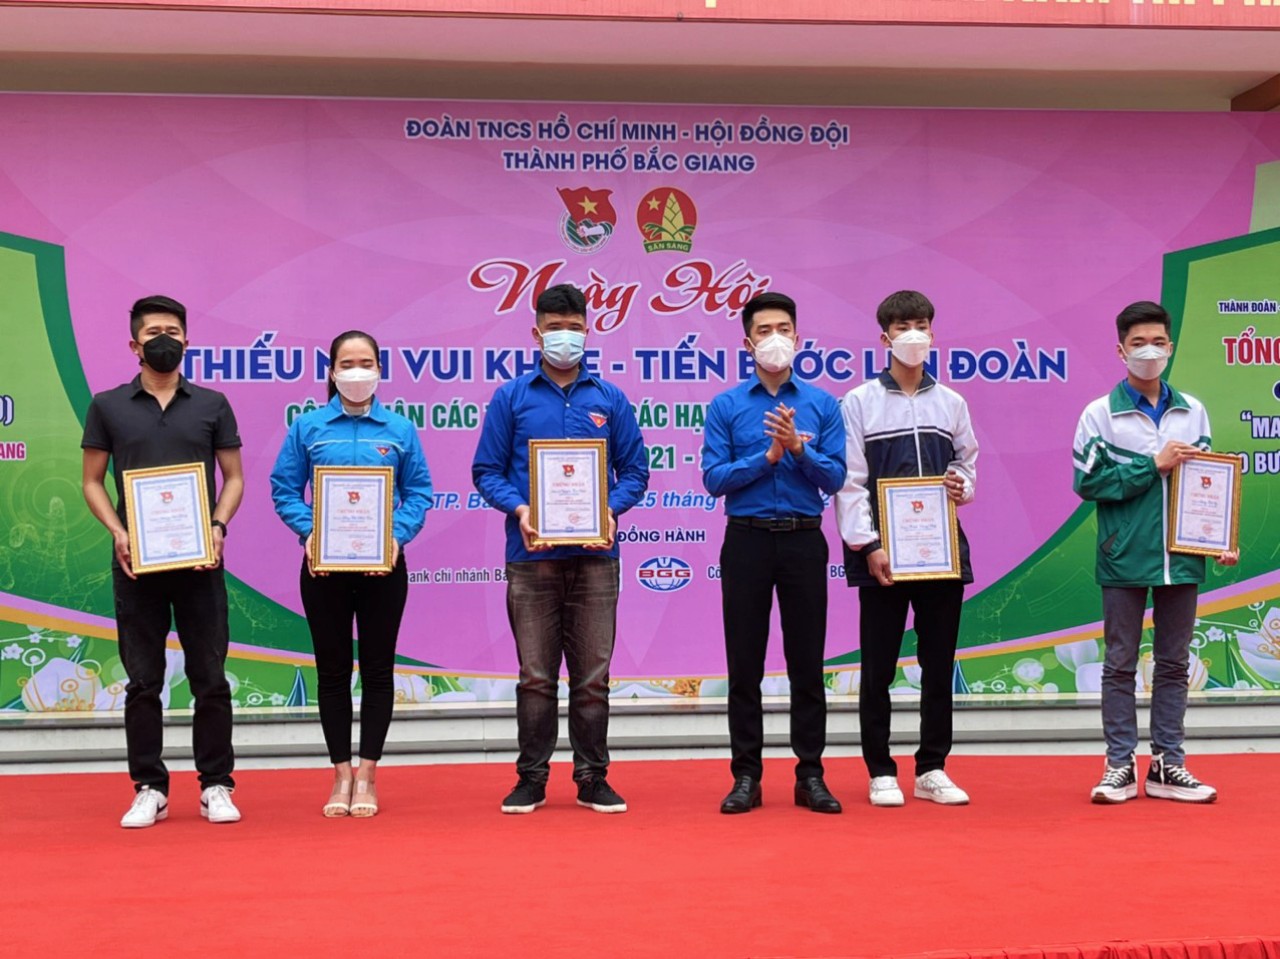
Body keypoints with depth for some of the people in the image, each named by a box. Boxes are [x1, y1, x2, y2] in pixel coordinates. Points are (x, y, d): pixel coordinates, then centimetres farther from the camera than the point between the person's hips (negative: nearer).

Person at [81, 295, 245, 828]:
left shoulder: (212, 405, 7)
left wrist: (219, 525, -9)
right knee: (143, 680, 4)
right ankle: (149, 790, 12)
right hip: (136, 561, 0)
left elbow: (233, 477, 9)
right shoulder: (107, 407, 6)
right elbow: (92, 481, 7)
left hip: (199, 561, 0)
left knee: (210, 678, 1)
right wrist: (118, 533, -9)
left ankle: (216, 786, 10)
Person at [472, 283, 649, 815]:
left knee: (593, 675, 4)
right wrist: (519, 509, -12)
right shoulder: (511, 398, 6)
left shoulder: (610, 399, 9)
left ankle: (592, 776, 13)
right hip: (531, 556, -1)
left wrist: (612, 509, -9)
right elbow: (487, 470, 5)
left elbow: (634, 470, 10)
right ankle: (531, 776, 13)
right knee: (536, 674, 3)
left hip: (595, 555, 1)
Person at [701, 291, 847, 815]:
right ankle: (746, 775, 11)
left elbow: (835, 479, -1)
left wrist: (799, 448, -16)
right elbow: (714, 478, -5)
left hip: (804, 540, 1)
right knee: (745, 663, 3)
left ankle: (811, 775, 13)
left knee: (807, 663, 4)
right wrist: (768, 456, -14)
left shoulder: (823, 404, 5)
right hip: (747, 540, -1)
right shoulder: (725, 406, 2)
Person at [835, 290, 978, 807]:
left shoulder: (951, 403, 10)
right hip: (883, 553, -3)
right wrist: (867, 546, -12)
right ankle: (881, 773, 11)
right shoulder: (860, 402, 0)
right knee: (879, 666, 2)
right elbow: (850, 481, -4)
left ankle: (932, 769, 17)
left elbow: (967, 462, 18)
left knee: (939, 663, 7)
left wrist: (962, 486, -6)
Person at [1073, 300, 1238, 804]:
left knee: (1174, 663, 9)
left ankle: (1168, 765, 17)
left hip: (1181, 558, 3)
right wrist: (1153, 466, -13)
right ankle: (1120, 766, 11)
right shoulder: (1100, 414, -2)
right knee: (1120, 664, 4)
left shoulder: (1193, 412, 9)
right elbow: (1087, 482, -9)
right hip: (1124, 558, -3)